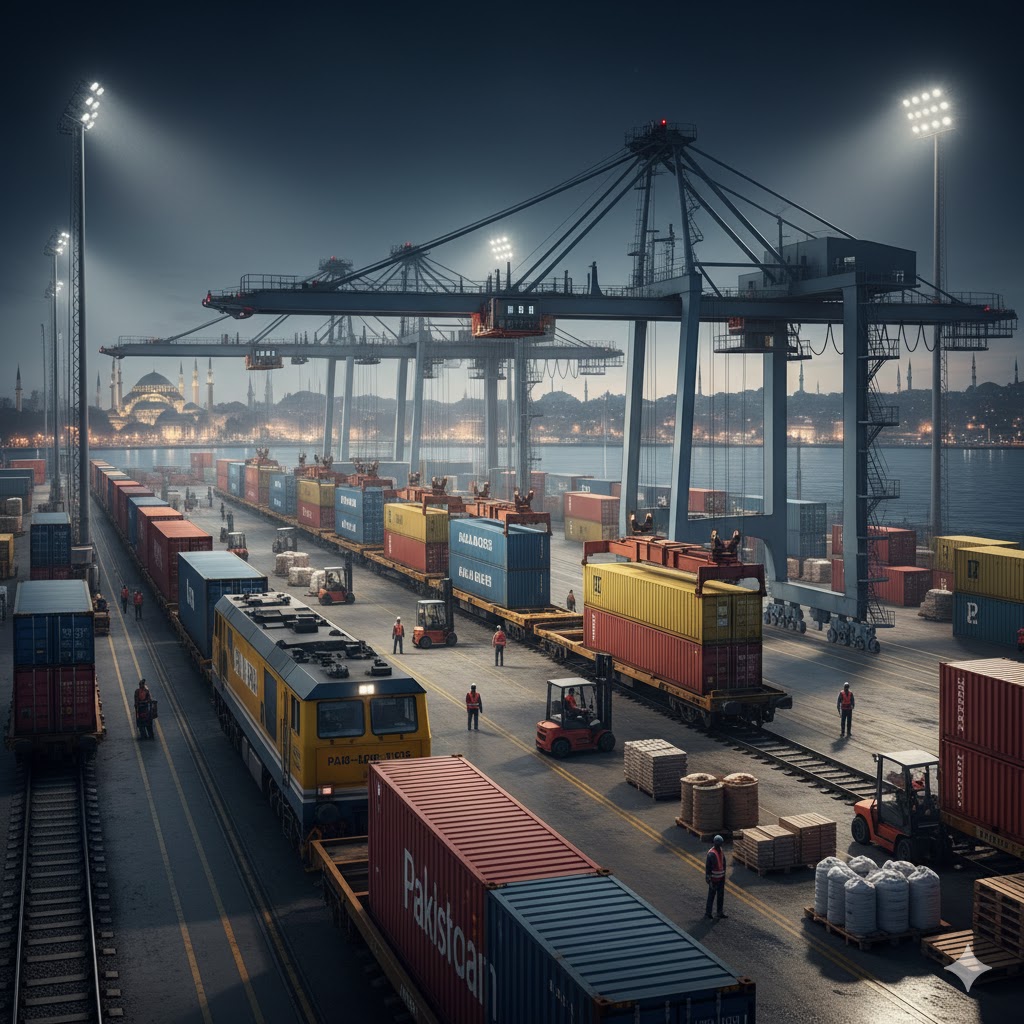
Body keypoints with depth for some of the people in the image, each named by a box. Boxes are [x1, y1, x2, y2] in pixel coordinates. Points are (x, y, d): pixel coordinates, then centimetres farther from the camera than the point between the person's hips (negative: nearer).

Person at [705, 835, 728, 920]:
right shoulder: (711, 854, -21)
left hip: (721, 878, 8)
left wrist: (724, 876, 17)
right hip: (714, 878, -8)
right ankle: (708, 913, 13)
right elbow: (707, 867, -20)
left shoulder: (721, 851, 5)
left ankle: (720, 912, 26)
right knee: (711, 896, 2)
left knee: (721, 895, 15)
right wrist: (709, 880, -19)